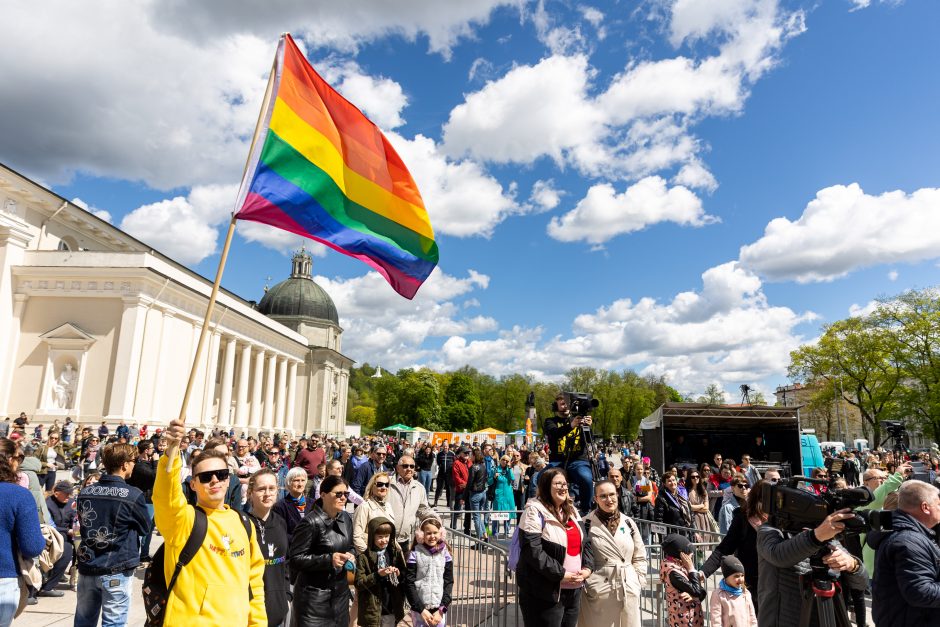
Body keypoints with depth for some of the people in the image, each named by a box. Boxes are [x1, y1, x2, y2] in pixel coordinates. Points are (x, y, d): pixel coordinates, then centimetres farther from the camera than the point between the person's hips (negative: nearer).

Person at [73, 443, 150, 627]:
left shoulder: (84, 492, -1)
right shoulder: (133, 495, -17)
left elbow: (84, 522, 16)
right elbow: (145, 527, -2)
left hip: (87, 566, 6)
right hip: (116, 571, -6)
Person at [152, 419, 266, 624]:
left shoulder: (244, 524, 5)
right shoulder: (182, 519, -8)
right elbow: (166, 494, -30)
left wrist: (258, 621, 9)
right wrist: (172, 449, -44)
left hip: (236, 621, 4)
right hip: (190, 620, -4)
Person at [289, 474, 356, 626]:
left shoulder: (346, 518, 5)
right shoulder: (311, 522, -18)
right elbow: (295, 559, -19)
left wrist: (351, 555, -4)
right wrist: (329, 559, -26)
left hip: (341, 591, 7)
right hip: (314, 595, -7)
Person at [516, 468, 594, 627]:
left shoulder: (572, 511, 12)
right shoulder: (535, 511, -12)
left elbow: (586, 542, 14)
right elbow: (533, 551, -20)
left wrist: (588, 568, -2)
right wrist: (560, 574, -19)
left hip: (574, 590, 7)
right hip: (546, 593, -7)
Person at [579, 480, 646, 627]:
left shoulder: (628, 523, 8)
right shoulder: (587, 524, -5)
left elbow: (640, 557, 14)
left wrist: (639, 582, 5)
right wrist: (587, 585, -6)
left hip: (629, 590, 4)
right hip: (599, 592, -3)